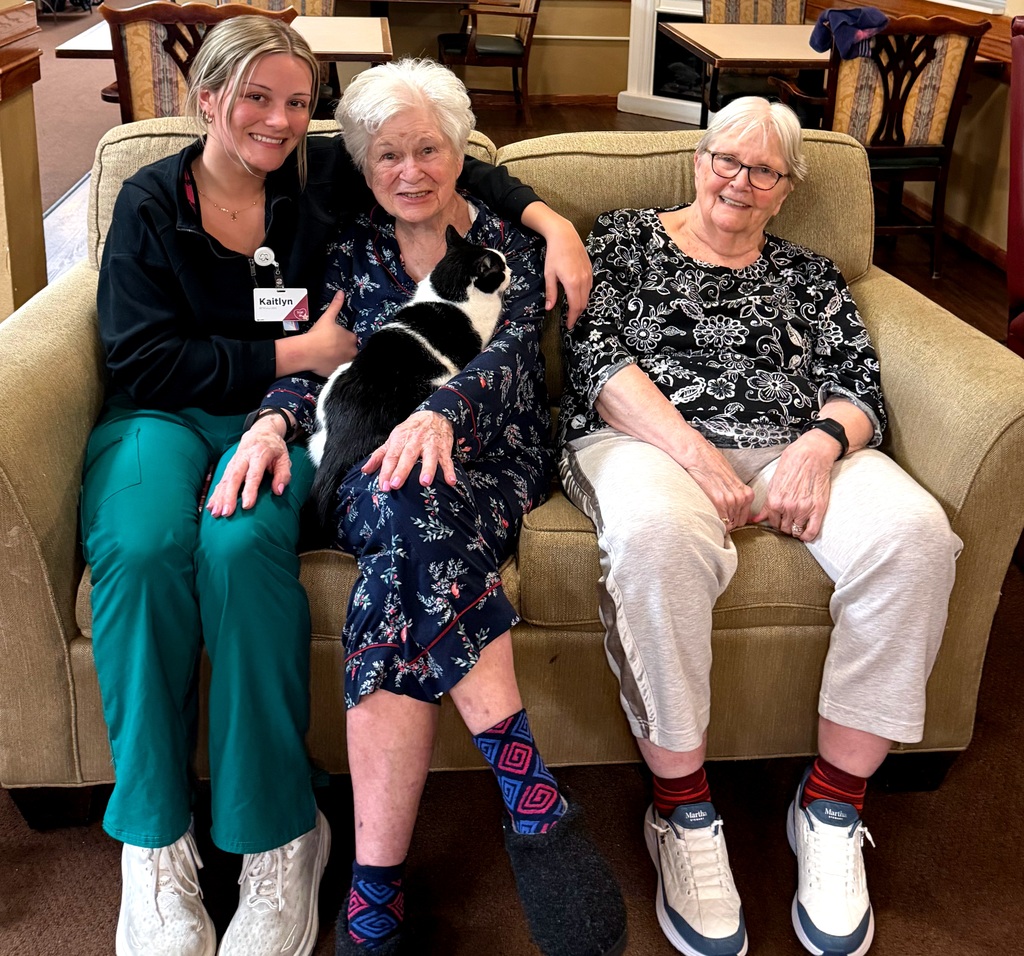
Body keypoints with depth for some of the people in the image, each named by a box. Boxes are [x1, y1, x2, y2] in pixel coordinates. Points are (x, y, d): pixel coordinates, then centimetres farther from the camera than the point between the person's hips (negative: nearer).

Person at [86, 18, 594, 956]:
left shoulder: (320, 176, 9)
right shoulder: (151, 201, 6)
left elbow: (448, 162, 17)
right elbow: (144, 360, -4)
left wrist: (550, 221, 1)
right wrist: (298, 352, -8)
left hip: (277, 414, 0)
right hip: (164, 416, 1)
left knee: (242, 546, -36)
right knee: (140, 548, -35)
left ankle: (279, 841, -24)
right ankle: (155, 843, -20)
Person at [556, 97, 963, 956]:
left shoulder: (807, 275, 24)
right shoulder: (625, 238, 17)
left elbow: (860, 381, 12)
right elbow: (596, 353, 1)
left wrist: (820, 445, -14)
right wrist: (693, 452, -15)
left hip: (799, 447, 3)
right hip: (648, 438, -3)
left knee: (915, 533, -28)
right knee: (657, 534, -40)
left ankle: (833, 805, -15)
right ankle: (684, 809, -21)